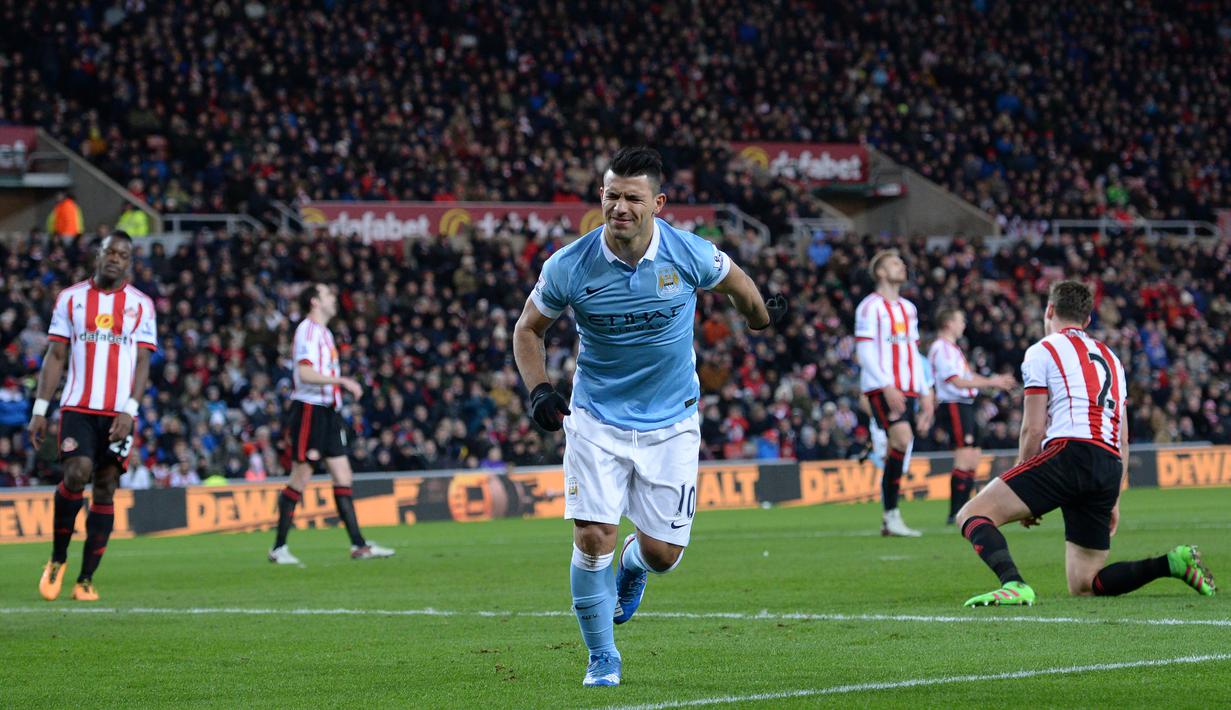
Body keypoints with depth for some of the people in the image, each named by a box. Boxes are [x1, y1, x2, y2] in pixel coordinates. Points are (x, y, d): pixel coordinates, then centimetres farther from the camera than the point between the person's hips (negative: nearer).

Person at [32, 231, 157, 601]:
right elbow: (56, 356, 9)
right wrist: (39, 409, 3)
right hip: (78, 407, -1)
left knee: (105, 488, 0)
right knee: (77, 473, -20)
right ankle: (58, 559, -1)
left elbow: (142, 362, 3)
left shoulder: (141, 305, 7)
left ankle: (86, 579, 6)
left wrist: (129, 410, -10)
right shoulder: (70, 298, 8)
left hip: (119, 413, 1)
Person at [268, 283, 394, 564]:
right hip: (309, 410, -9)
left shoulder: (323, 332, 18)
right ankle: (279, 548, 2)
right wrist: (342, 381, -26)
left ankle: (358, 545, 2)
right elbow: (305, 373, -24)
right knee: (300, 479, -5)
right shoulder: (308, 330, -11)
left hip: (327, 413, 9)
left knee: (343, 476, 4)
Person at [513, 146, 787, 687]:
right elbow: (528, 327, 4)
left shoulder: (690, 255, -14)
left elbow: (734, 282, 10)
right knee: (592, 536, -15)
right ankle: (602, 658, 6)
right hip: (597, 419, -1)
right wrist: (538, 389, -9)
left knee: (664, 552, -1)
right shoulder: (569, 267, -14)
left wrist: (761, 317, 28)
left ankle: (632, 565, 39)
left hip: (670, 423, 1)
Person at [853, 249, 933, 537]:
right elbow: (865, 353, -9)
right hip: (882, 389, -7)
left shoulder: (908, 308, 20)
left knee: (899, 448, 3)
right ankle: (891, 515, -20)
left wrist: (925, 394, 16)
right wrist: (887, 388, -18)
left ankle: (889, 520, 7)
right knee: (902, 438, -23)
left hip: (907, 391, 7)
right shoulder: (870, 307, -2)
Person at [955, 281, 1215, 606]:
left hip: (1069, 455, -7)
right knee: (1083, 585, 13)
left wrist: (1024, 499, 9)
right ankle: (1172, 562, -3)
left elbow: (1034, 429, 1)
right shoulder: (1110, 358, 30)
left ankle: (1014, 585, -35)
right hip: (1110, 467, 7)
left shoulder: (1042, 351, 8)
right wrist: (1113, 500, 30)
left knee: (972, 515, -9)